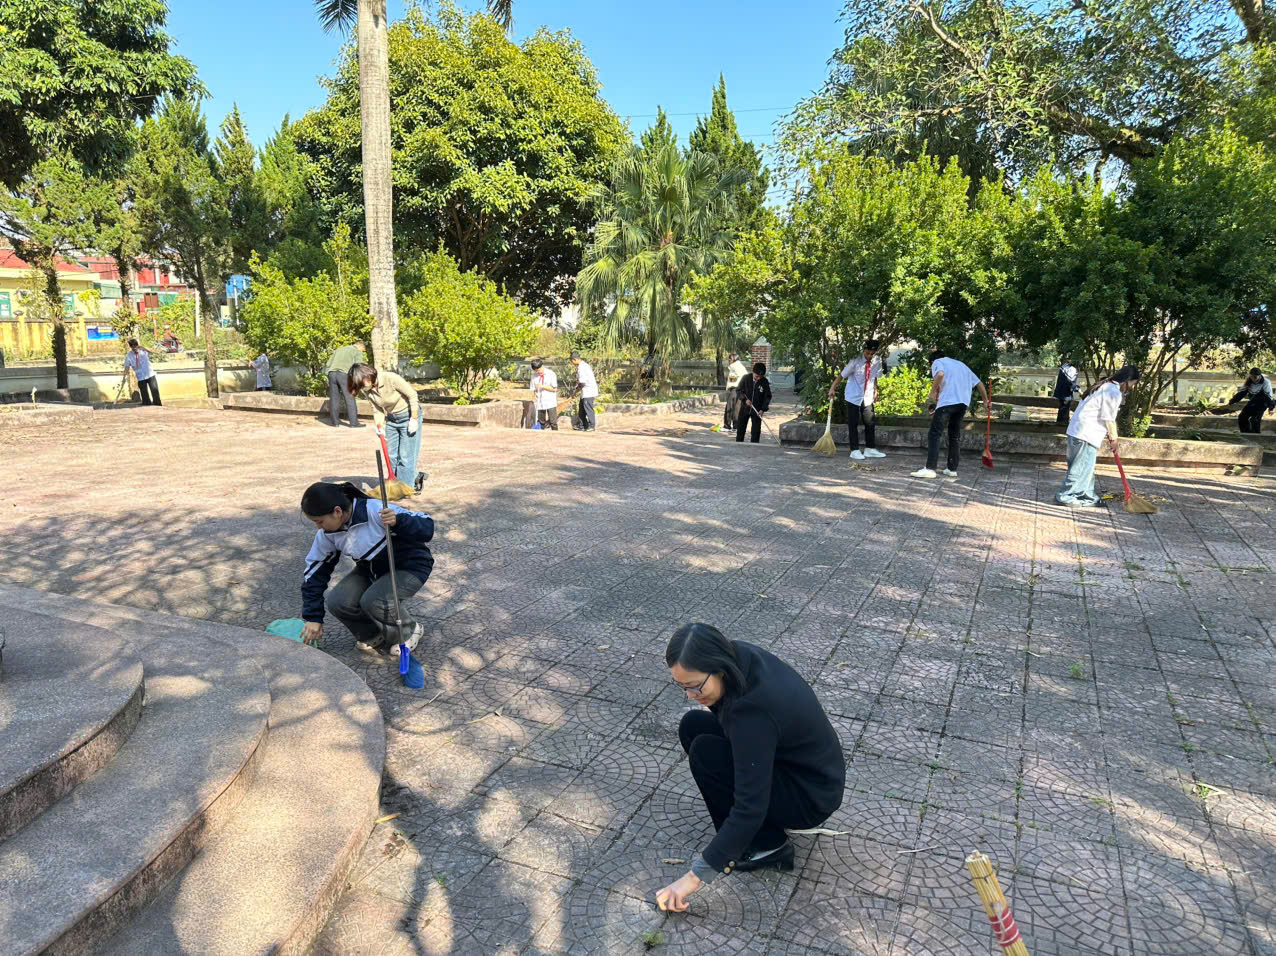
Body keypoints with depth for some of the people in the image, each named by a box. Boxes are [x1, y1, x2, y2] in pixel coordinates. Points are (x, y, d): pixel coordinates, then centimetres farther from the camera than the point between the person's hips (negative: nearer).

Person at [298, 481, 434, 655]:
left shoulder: (376, 511, -31)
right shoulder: (327, 534, -11)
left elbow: (426, 528, -29)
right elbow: (315, 573, 1)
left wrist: (398, 521, -49)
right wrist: (313, 618, 0)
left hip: (410, 567, -6)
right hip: (372, 570, 6)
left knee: (373, 601, -31)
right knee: (337, 602, -17)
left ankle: (408, 632, 0)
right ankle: (375, 635, 11)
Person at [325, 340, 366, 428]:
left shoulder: (339, 350, 31)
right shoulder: (357, 351, 13)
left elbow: (328, 365, 26)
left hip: (332, 374, 6)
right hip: (344, 374, -6)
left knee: (334, 399, 10)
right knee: (350, 399, -2)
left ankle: (335, 421, 14)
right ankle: (354, 422, -3)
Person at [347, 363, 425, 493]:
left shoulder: (391, 378, -28)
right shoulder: (367, 390, -10)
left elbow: (412, 395, -20)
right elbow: (376, 407, 1)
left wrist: (414, 419, -19)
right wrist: (379, 425, -15)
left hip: (408, 415, -7)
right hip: (391, 419, 7)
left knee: (406, 456, -7)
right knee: (391, 455, 8)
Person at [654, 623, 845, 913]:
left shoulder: (754, 709, -36)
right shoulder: (740, 657, -15)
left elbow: (751, 806, -33)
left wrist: (696, 875, -28)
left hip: (811, 796, -8)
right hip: (783, 756, 8)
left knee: (704, 753, -21)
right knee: (693, 725, -1)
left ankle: (768, 846, -5)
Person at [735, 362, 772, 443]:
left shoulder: (765, 382, -6)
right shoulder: (746, 378, -8)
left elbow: (768, 397, -1)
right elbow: (738, 390, -2)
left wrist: (763, 409, -12)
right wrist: (745, 399, -18)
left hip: (757, 410, 0)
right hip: (744, 408, 0)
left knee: (756, 430, 0)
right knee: (740, 428, 6)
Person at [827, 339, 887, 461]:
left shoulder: (878, 362, -3)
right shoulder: (856, 361, -16)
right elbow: (842, 375, -12)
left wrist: (875, 390, 9)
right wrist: (833, 388, -16)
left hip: (867, 398, 4)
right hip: (853, 397, -4)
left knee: (870, 423, 6)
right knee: (853, 424, 0)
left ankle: (870, 449, 18)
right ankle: (855, 451, 7)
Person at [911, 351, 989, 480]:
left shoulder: (937, 362, 10)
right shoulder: (961, 364, 30)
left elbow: (940, 373, -15)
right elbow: (979, 383, 28)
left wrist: (932, 393, -9)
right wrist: (986, 400, 36)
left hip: (947, 402, -6)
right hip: (963, 403, 6)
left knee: (934, 435, -6)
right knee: (955, 435, 16)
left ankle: (930, 468, -15)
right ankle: (952, 469, 16)